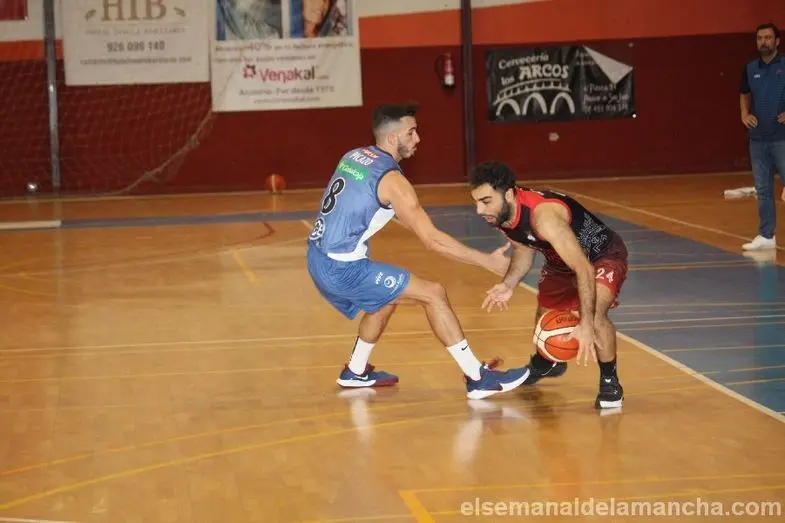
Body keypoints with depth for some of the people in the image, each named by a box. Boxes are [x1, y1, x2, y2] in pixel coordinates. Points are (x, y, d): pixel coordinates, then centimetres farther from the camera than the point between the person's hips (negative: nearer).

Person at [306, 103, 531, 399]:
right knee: (433, 295, -5)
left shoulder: (355, 157, 10)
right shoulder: (391, 178, -14)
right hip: (342, 268, -9)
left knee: (387, 298, 31)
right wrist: (487, 261, -12)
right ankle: (478, 378, -4)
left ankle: (356, 372, 39)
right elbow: (432, 240, -16)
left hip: (320, 260, 9)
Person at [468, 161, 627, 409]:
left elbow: (584, 269, -41)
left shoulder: (543, 215, -42)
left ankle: (610, 381, -7)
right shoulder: (499, 213, -17)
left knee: (594, 316, -31)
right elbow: (523, 249, 5)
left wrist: (586, 325, -45)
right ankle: (544, 364, 55)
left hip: (603, 256, -8)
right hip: (560, 261, 8)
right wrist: (509, 284, -12)